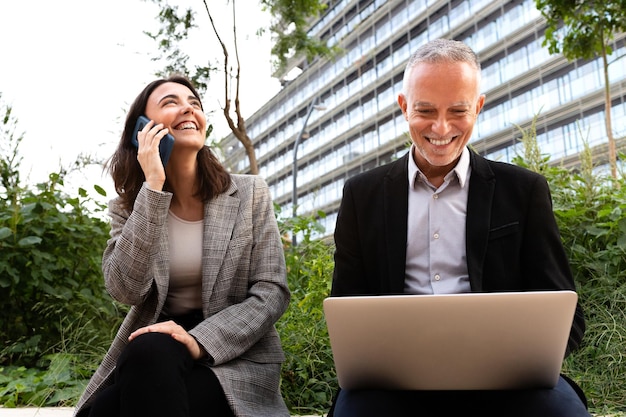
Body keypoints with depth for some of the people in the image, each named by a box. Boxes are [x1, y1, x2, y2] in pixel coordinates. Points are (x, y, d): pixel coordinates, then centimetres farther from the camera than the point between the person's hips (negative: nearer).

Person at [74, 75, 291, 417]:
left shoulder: (249, 194, 0)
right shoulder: (128, 206, 4)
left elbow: (271, 293, -6)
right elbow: (126, 289, -14)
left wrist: (200, 340, -22)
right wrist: (153, 186, -16)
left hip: (237, 357, -2)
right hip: (150, 356, 3)